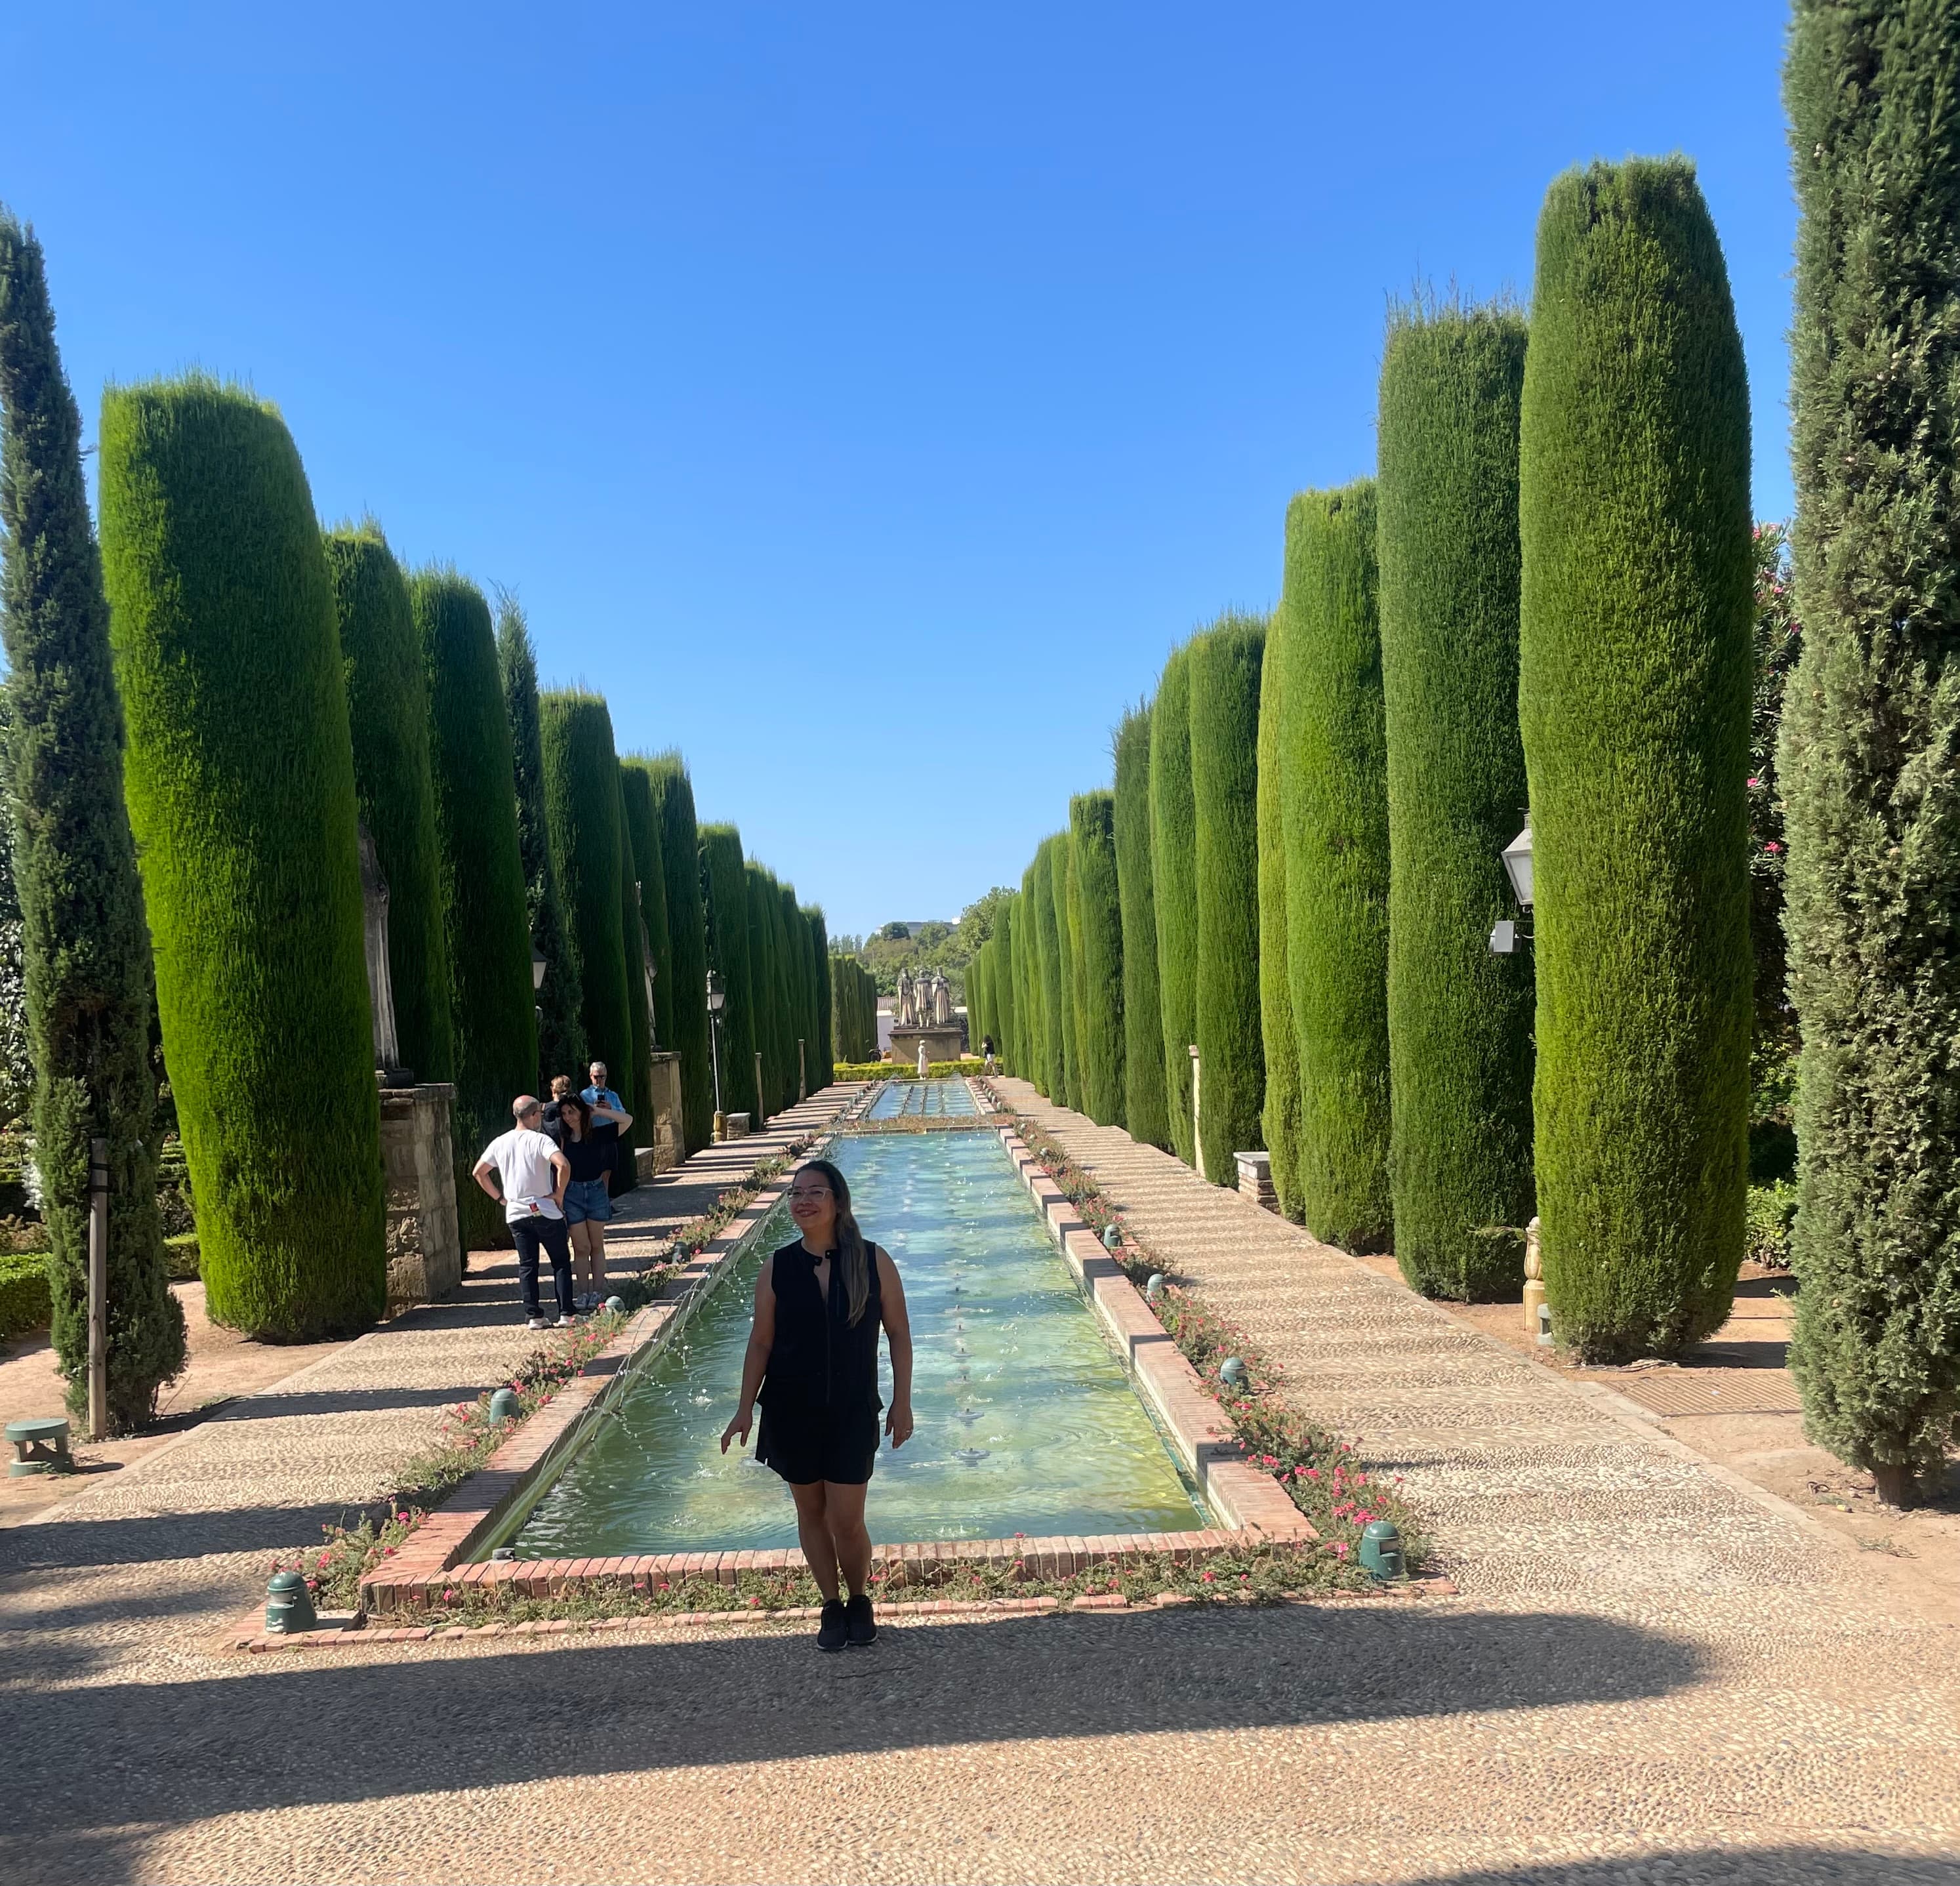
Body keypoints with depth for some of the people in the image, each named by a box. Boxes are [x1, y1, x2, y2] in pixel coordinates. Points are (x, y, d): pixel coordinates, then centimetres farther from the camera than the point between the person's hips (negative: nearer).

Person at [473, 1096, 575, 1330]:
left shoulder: (500, 1143, 4)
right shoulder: (540, 1140, -13)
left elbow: (478, 1173, 11)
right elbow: (563, 1165, -27)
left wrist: (500, 1197, 14)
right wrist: (559, 1194, -13)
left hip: (516, 1214, 4)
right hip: (545, 1212, -4)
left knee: (527, 1266, 11)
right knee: (561, 1263, 7)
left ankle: (533, 1316, 8)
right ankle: (566, 1314, 4)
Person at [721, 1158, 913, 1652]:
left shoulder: (873, 1261, -9)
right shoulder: (777, 1268, -5)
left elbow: (898, 1334, -2)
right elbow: (761, 1342, 1)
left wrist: (902, 1402, -3)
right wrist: (745, 1409, -1)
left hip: (853, 1412, -2)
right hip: (790, 1411, 2)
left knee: (846, 1520, 0)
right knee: (811, 1511, 12)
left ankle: (860, 1601, 27)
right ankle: (832, 1606, 32)